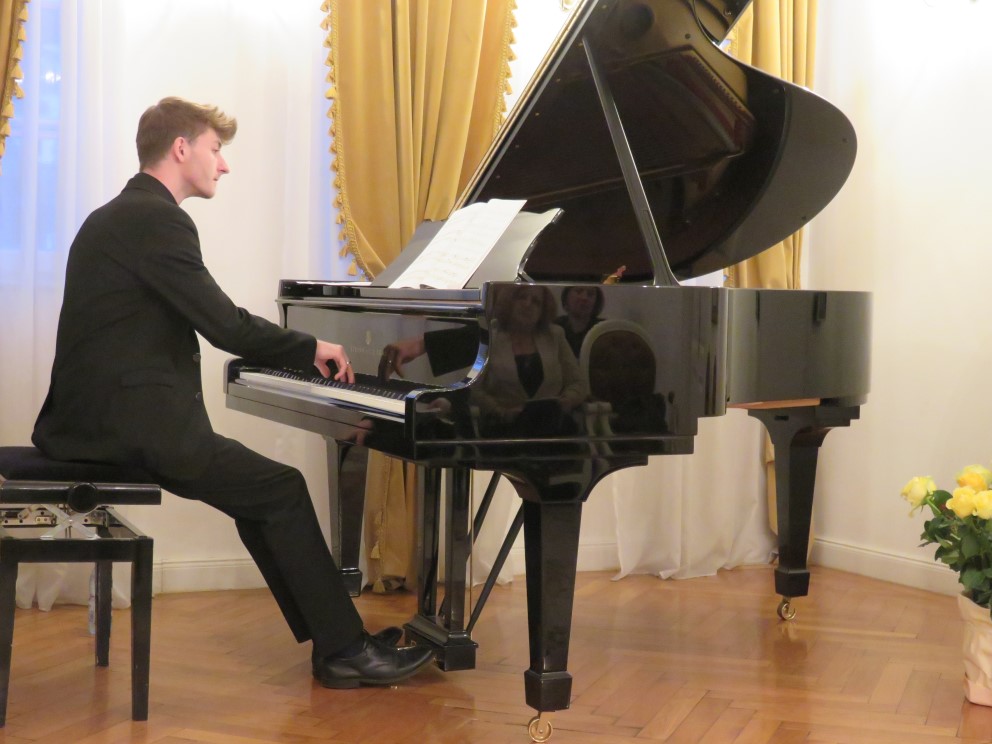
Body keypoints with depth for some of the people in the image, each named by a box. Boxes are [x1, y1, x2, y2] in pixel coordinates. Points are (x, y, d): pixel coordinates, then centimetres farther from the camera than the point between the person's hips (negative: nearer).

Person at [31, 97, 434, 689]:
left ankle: (332, 641, 14)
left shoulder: (120, 216, 19)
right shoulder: (155, 220, -14)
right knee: (283, 490, -6)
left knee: (261, 495, 13)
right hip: (129, 424, -10)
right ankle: (346, 650, 0)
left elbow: (204, 325, 20)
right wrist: (312, 347, -2)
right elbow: (225, 326, -17)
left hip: (103, 418, 10)